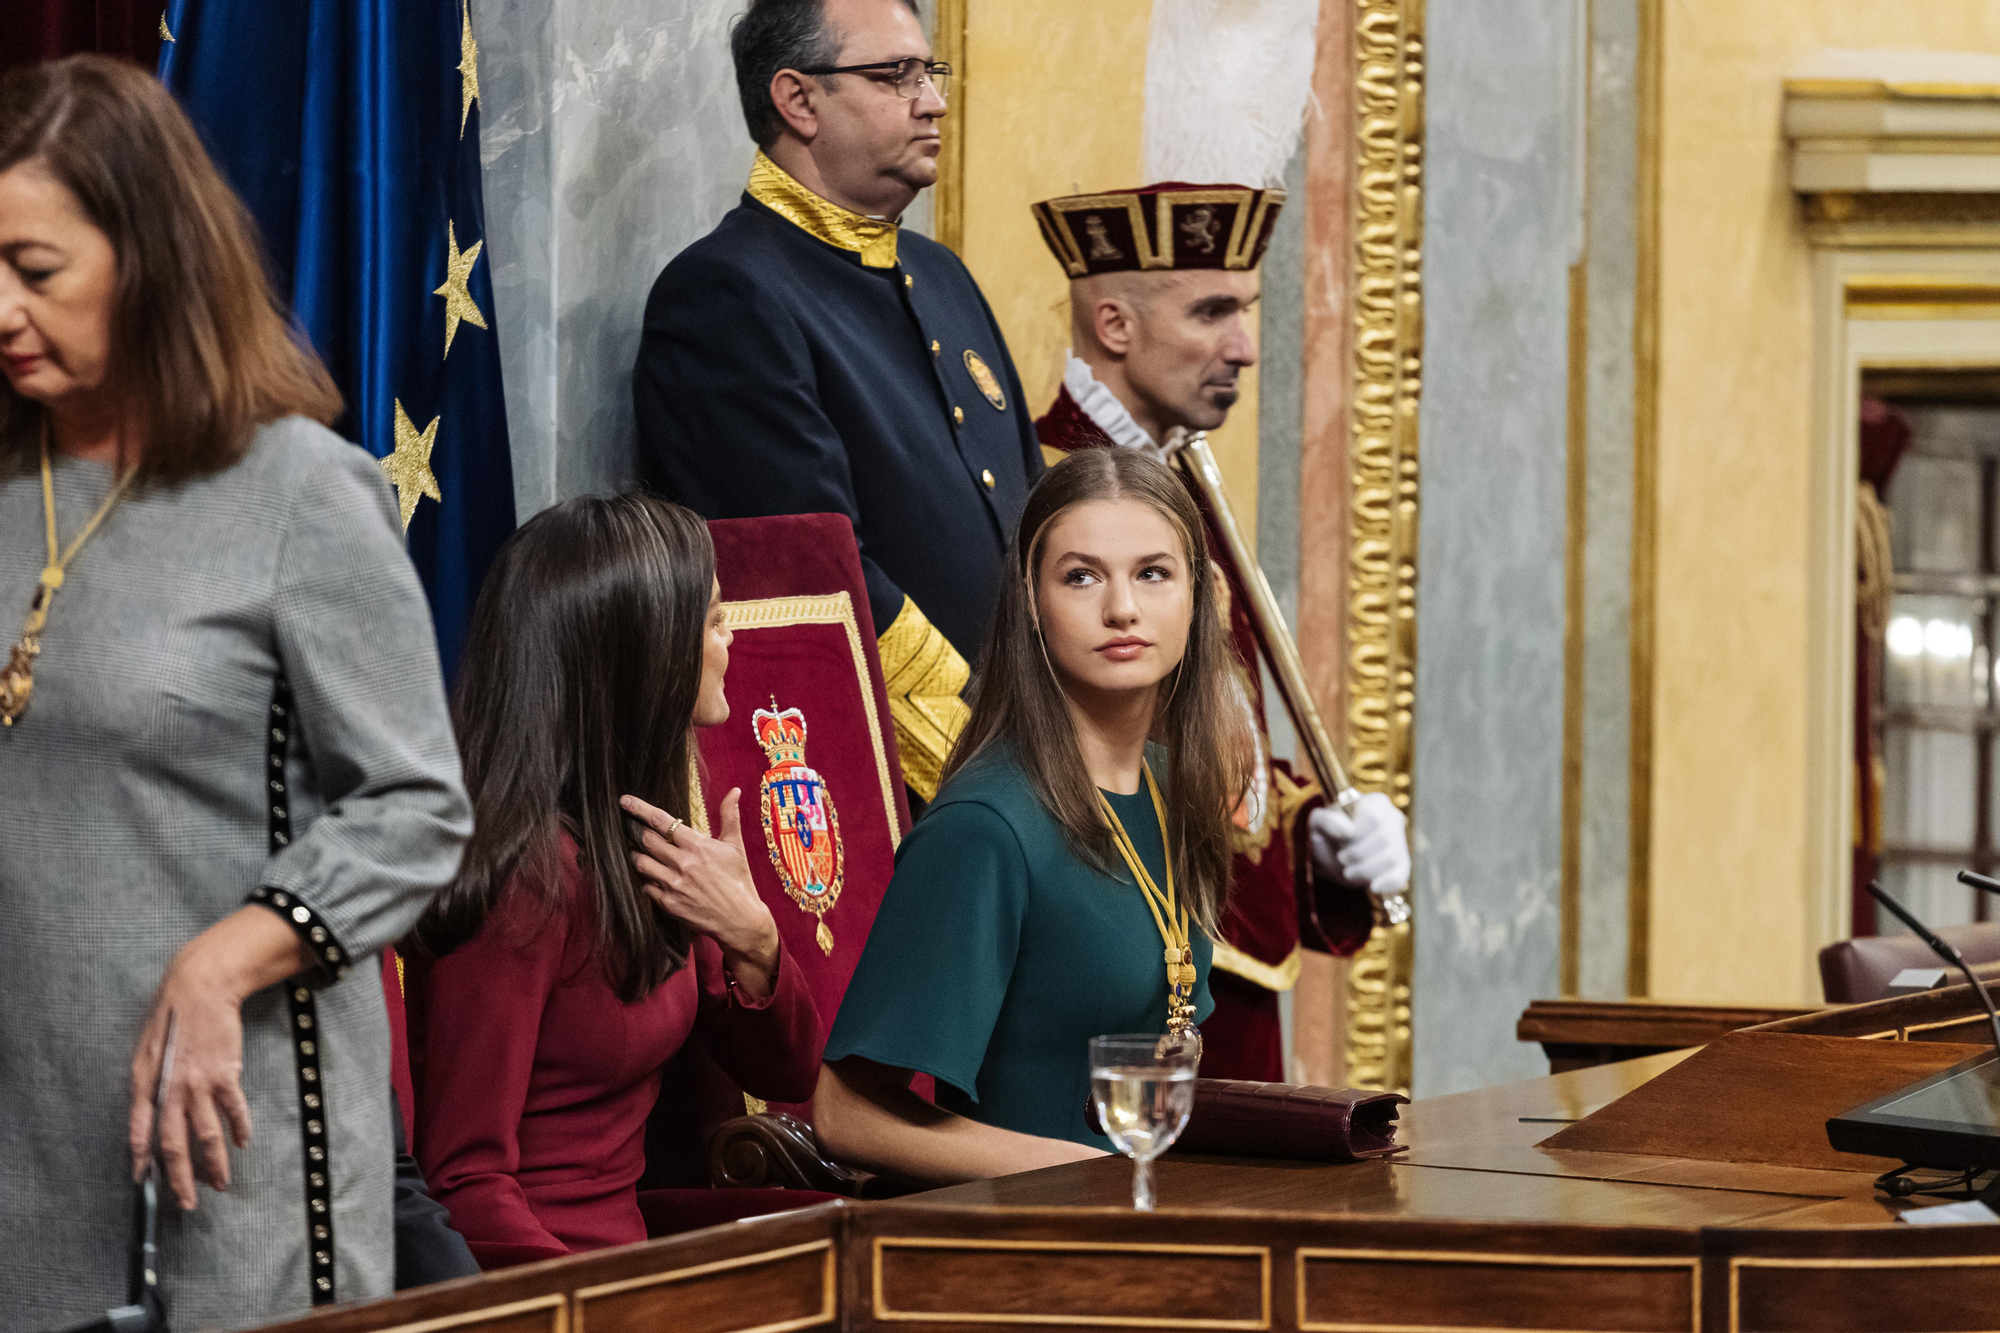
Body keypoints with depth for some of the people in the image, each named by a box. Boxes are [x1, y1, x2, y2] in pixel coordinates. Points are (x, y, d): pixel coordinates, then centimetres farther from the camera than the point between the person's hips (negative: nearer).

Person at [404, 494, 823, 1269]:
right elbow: (467, 1186, -19)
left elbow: (786, 1075, 16)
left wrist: (752, 937, -3)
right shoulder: (529, 877, -18)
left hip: (625, 1253, 8)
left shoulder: (640, 848, 9)